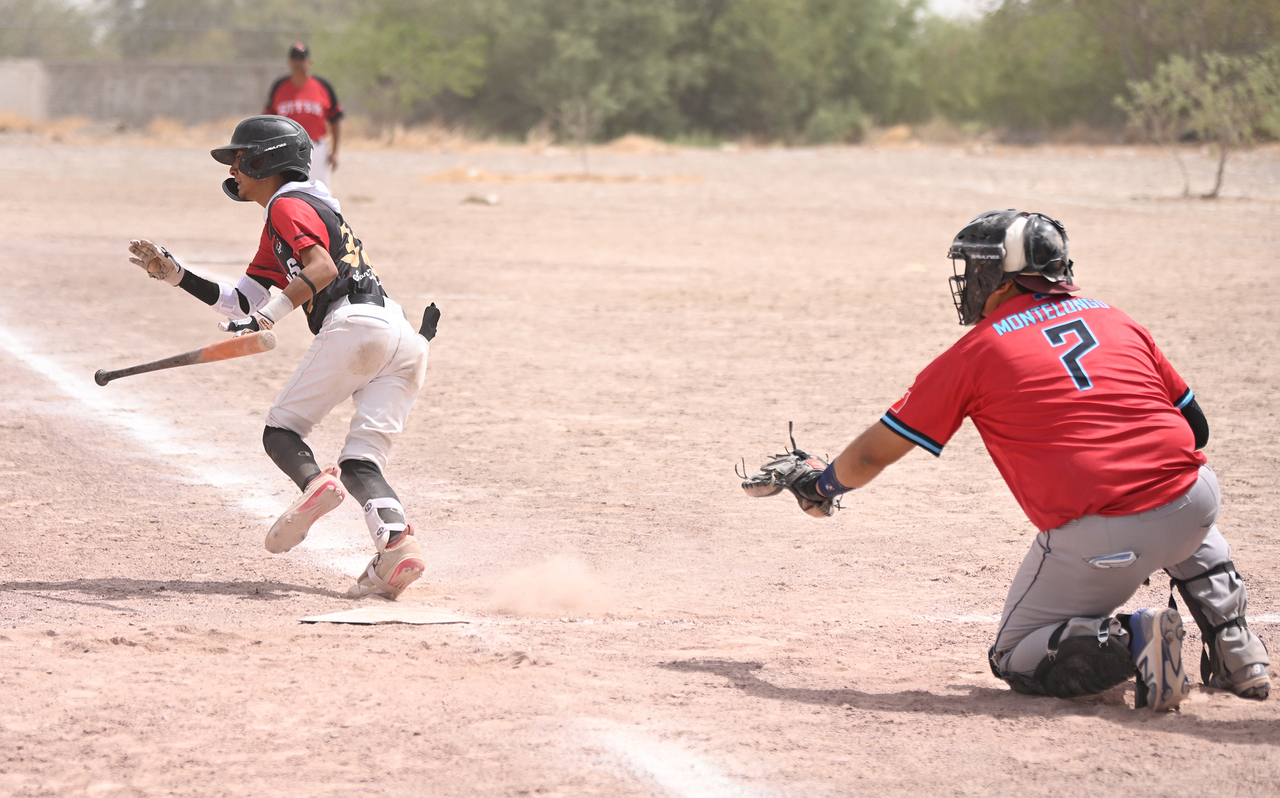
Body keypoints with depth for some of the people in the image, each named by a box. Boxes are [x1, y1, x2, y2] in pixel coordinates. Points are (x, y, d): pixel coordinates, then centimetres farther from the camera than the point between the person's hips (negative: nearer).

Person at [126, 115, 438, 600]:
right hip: (405, 341, 9)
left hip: (354, 324, -9)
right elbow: (243, 304, 33)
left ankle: (315, 484, -29)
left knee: (281, 429, 1)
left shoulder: (288, 206, 4)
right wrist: (175, 276, 30)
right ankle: (396, 541, -24)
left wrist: (271, 316, -24)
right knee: (360, 460, 1)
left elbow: (323, 268, -15)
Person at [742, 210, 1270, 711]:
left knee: (1016, 660, 16)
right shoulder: (1115, 320, 18)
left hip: (1100, 536, -4)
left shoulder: (975, 352, 7)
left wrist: (821, 484, 35)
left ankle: (1130, 642, -12)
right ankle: (1233, 647, 22)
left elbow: (871, 457, 14)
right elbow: (1195, 425, 21)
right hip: (1194, 500, 4)